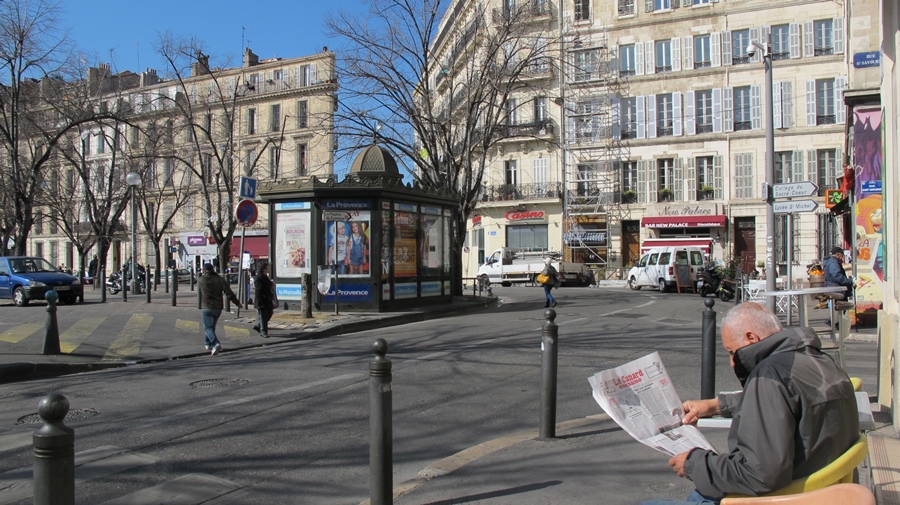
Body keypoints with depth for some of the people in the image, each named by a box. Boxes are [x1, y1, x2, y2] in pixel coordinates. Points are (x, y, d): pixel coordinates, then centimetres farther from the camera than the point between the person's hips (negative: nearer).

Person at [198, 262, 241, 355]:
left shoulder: (201, 280, -3)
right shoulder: (220, 280, -1)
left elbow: (199, 291, 14)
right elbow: (229, 293, -3)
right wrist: (237, 302, 4)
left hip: (207, 307, -4)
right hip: (218, 307, 4)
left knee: (208, 327, -3)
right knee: (212, 326, 20)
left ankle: (215, 344, -23)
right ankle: (208, 344, 29)